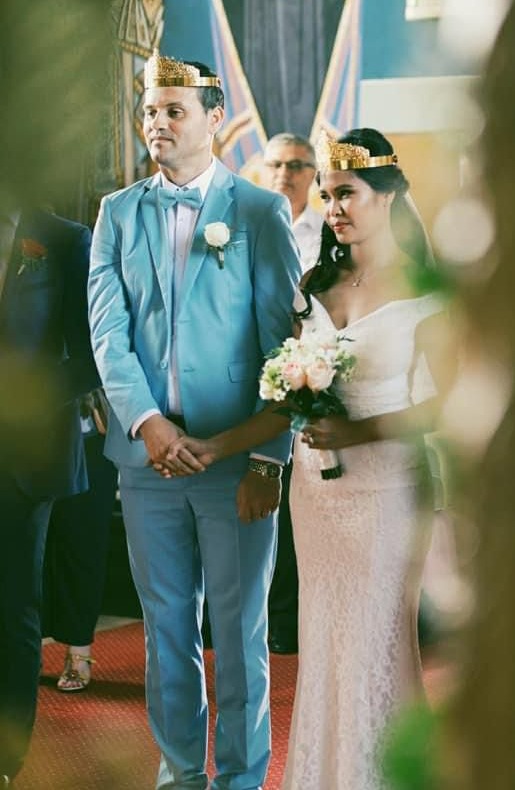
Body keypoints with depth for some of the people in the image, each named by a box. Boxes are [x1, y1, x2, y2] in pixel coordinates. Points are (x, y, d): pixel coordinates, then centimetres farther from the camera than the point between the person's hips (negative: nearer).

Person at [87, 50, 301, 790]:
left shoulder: (261, 211, -1)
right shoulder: (119, 212, 9)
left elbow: (280, 338, -5)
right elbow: (107, 330, 1)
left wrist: (268, 458, -11)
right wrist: (144, 420, -13)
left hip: (236, 460, -3)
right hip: (148, 454, 3)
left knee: (240, 631, 4)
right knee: (166, 626, 12)